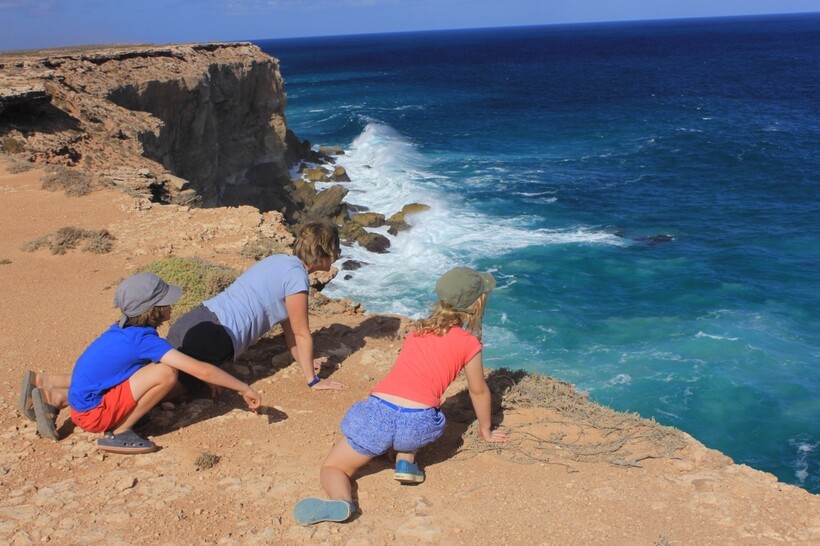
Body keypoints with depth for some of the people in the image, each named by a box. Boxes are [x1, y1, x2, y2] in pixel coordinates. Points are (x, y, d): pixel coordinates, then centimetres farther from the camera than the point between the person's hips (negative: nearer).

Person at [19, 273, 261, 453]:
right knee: (166, 373, -23)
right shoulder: (144, 339, -22)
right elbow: (200, 369, -24)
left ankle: (50, 391, 21)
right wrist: (244, 388, -17)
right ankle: (118, 433, -11)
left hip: (81, 396, 9)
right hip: (93, 413, -9)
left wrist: (208, 379, 16)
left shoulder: (127, 328, 3)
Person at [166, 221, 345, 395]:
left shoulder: (280, 260, 16)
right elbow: (301, 334, -4)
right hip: (210, 335, -9)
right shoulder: (297, 276, -10)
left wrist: (306, 364, 29)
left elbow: (288, 325, 23)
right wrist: (313, 380, 6)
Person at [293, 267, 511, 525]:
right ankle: (406, 462, 12)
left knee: (333, 468, 18)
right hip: (417, 423, -1)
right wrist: (486, 431, 39)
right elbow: (478, 391, 20)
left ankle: (340, 501, -15)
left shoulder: (419, 329, 22)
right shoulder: (469, 343, 8)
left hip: (378, 413, 1)